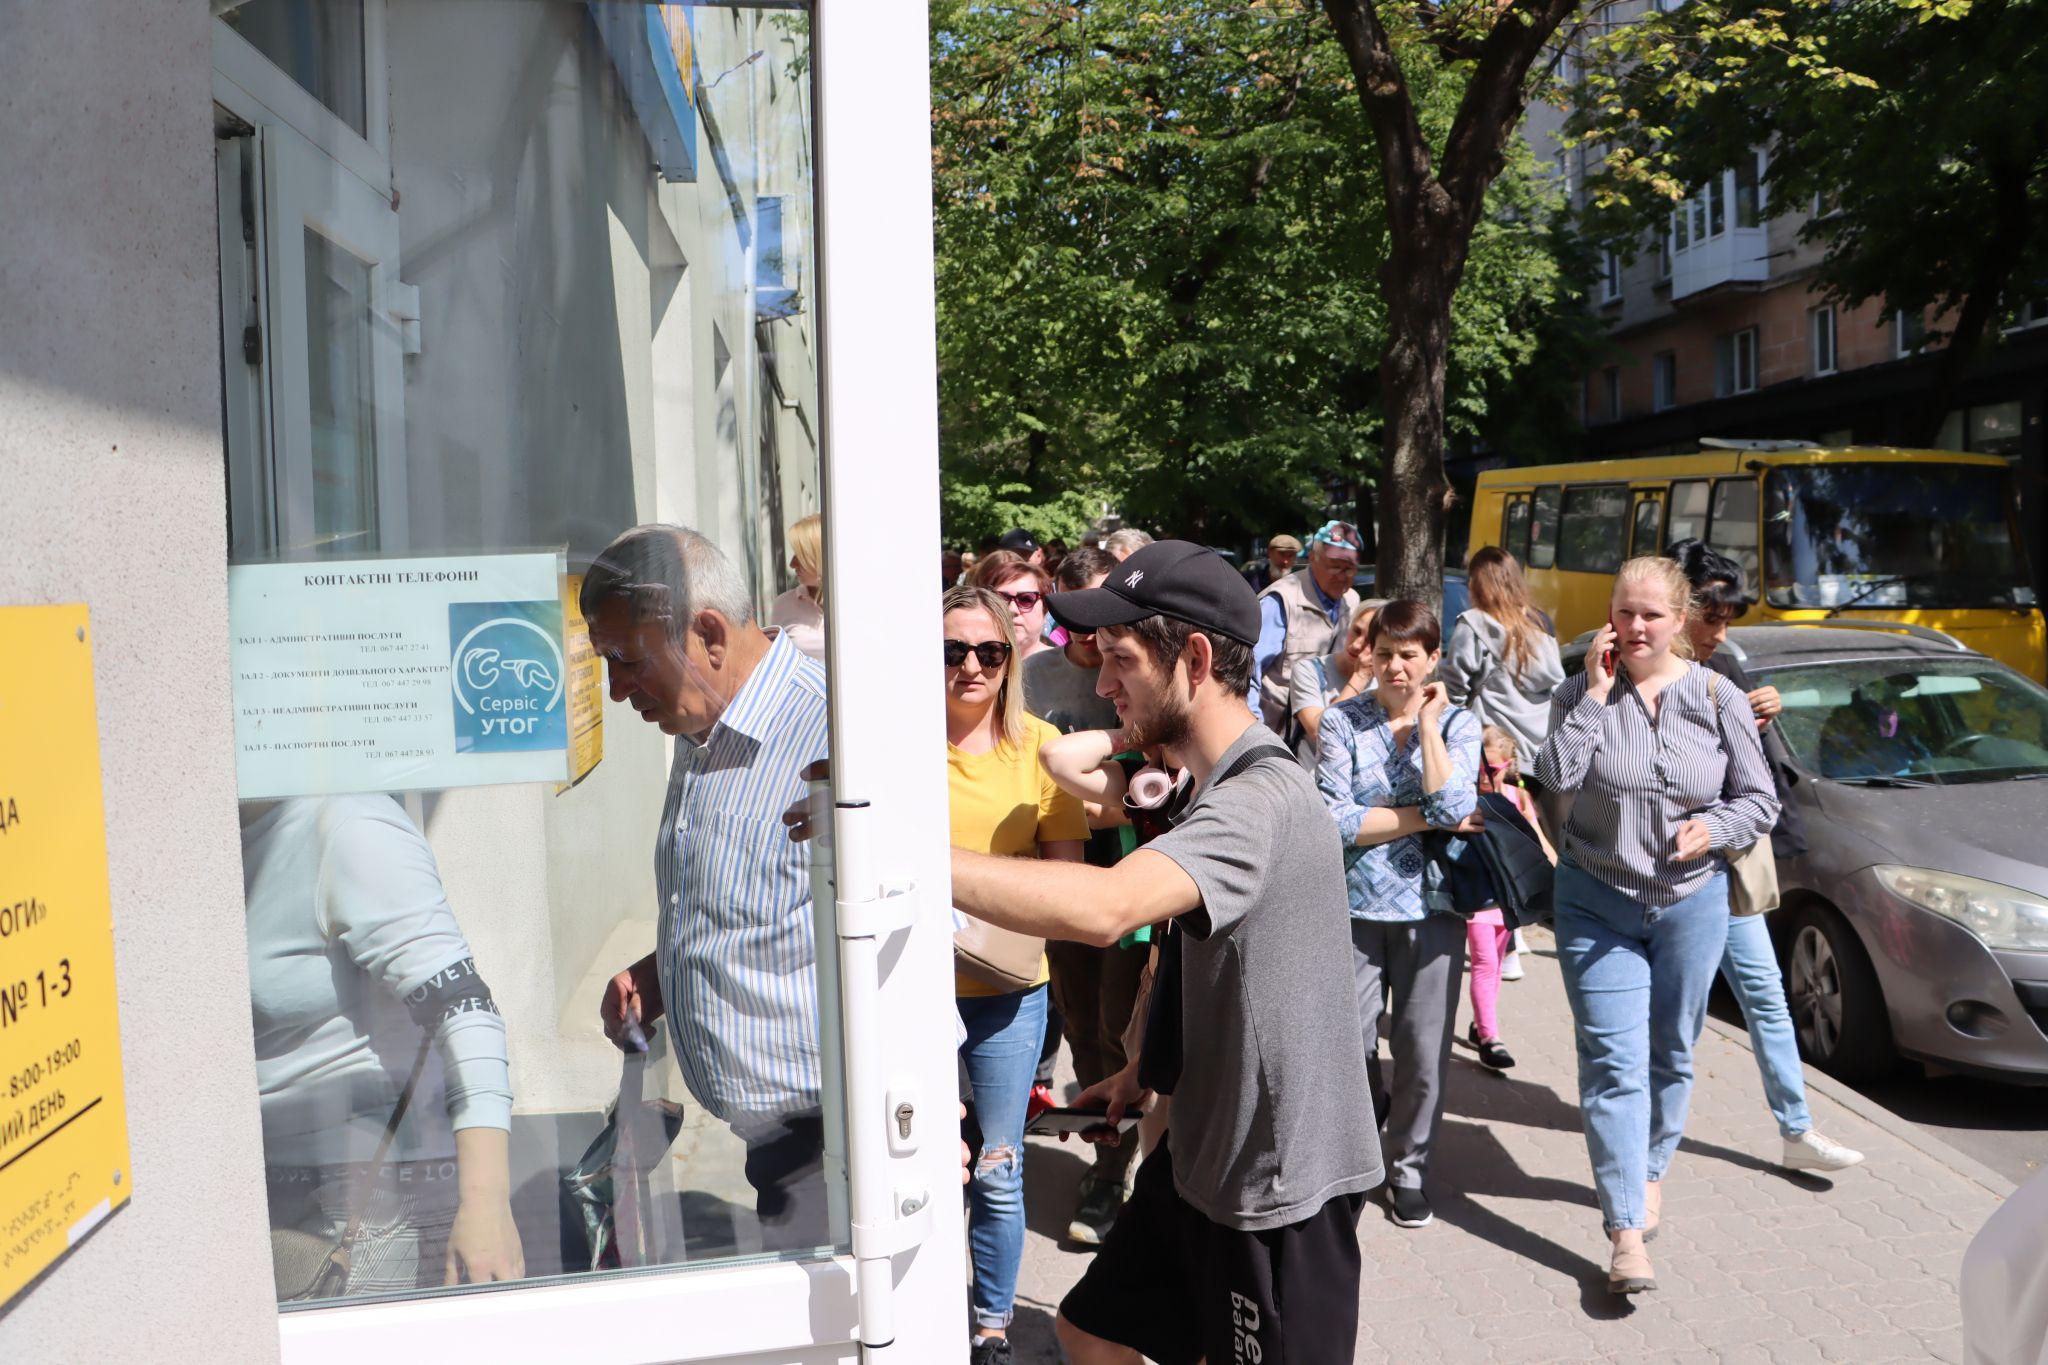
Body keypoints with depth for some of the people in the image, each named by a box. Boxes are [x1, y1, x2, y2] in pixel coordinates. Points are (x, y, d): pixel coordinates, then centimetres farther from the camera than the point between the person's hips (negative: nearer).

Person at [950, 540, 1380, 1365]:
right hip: (1208, 1150, 9)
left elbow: (1105, 907, -44)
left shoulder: (1259, 801, -26)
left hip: (1280, 1180, -9)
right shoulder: (1223, 787, 8)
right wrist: (1148, 1066, 15)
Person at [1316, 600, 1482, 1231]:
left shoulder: (1458, 723, 3)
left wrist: (1428, 723, -10)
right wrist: (1427, 818, -10)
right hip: (1355, 906, -1)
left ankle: (1408, 1168, 29)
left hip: (1432, 905, 1)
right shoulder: (1343, 721, -1)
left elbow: (1453, 806, -14)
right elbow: (1333, 819, -12)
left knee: (1425, 1054, 7)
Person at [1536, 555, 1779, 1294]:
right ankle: (1626, 1231, -4)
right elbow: (1557, 776, -21)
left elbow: (1760, 799, 3)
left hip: (1691, 901, 2)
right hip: (1597, 903, -2)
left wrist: (1716, 827, -17)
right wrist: (1596, 690, -20)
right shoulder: (1584, 691, -6)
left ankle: (1649, 1170, 39)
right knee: (1613, 1060, -6)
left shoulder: (1716, 697, -2)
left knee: (1671, 1054, 15)